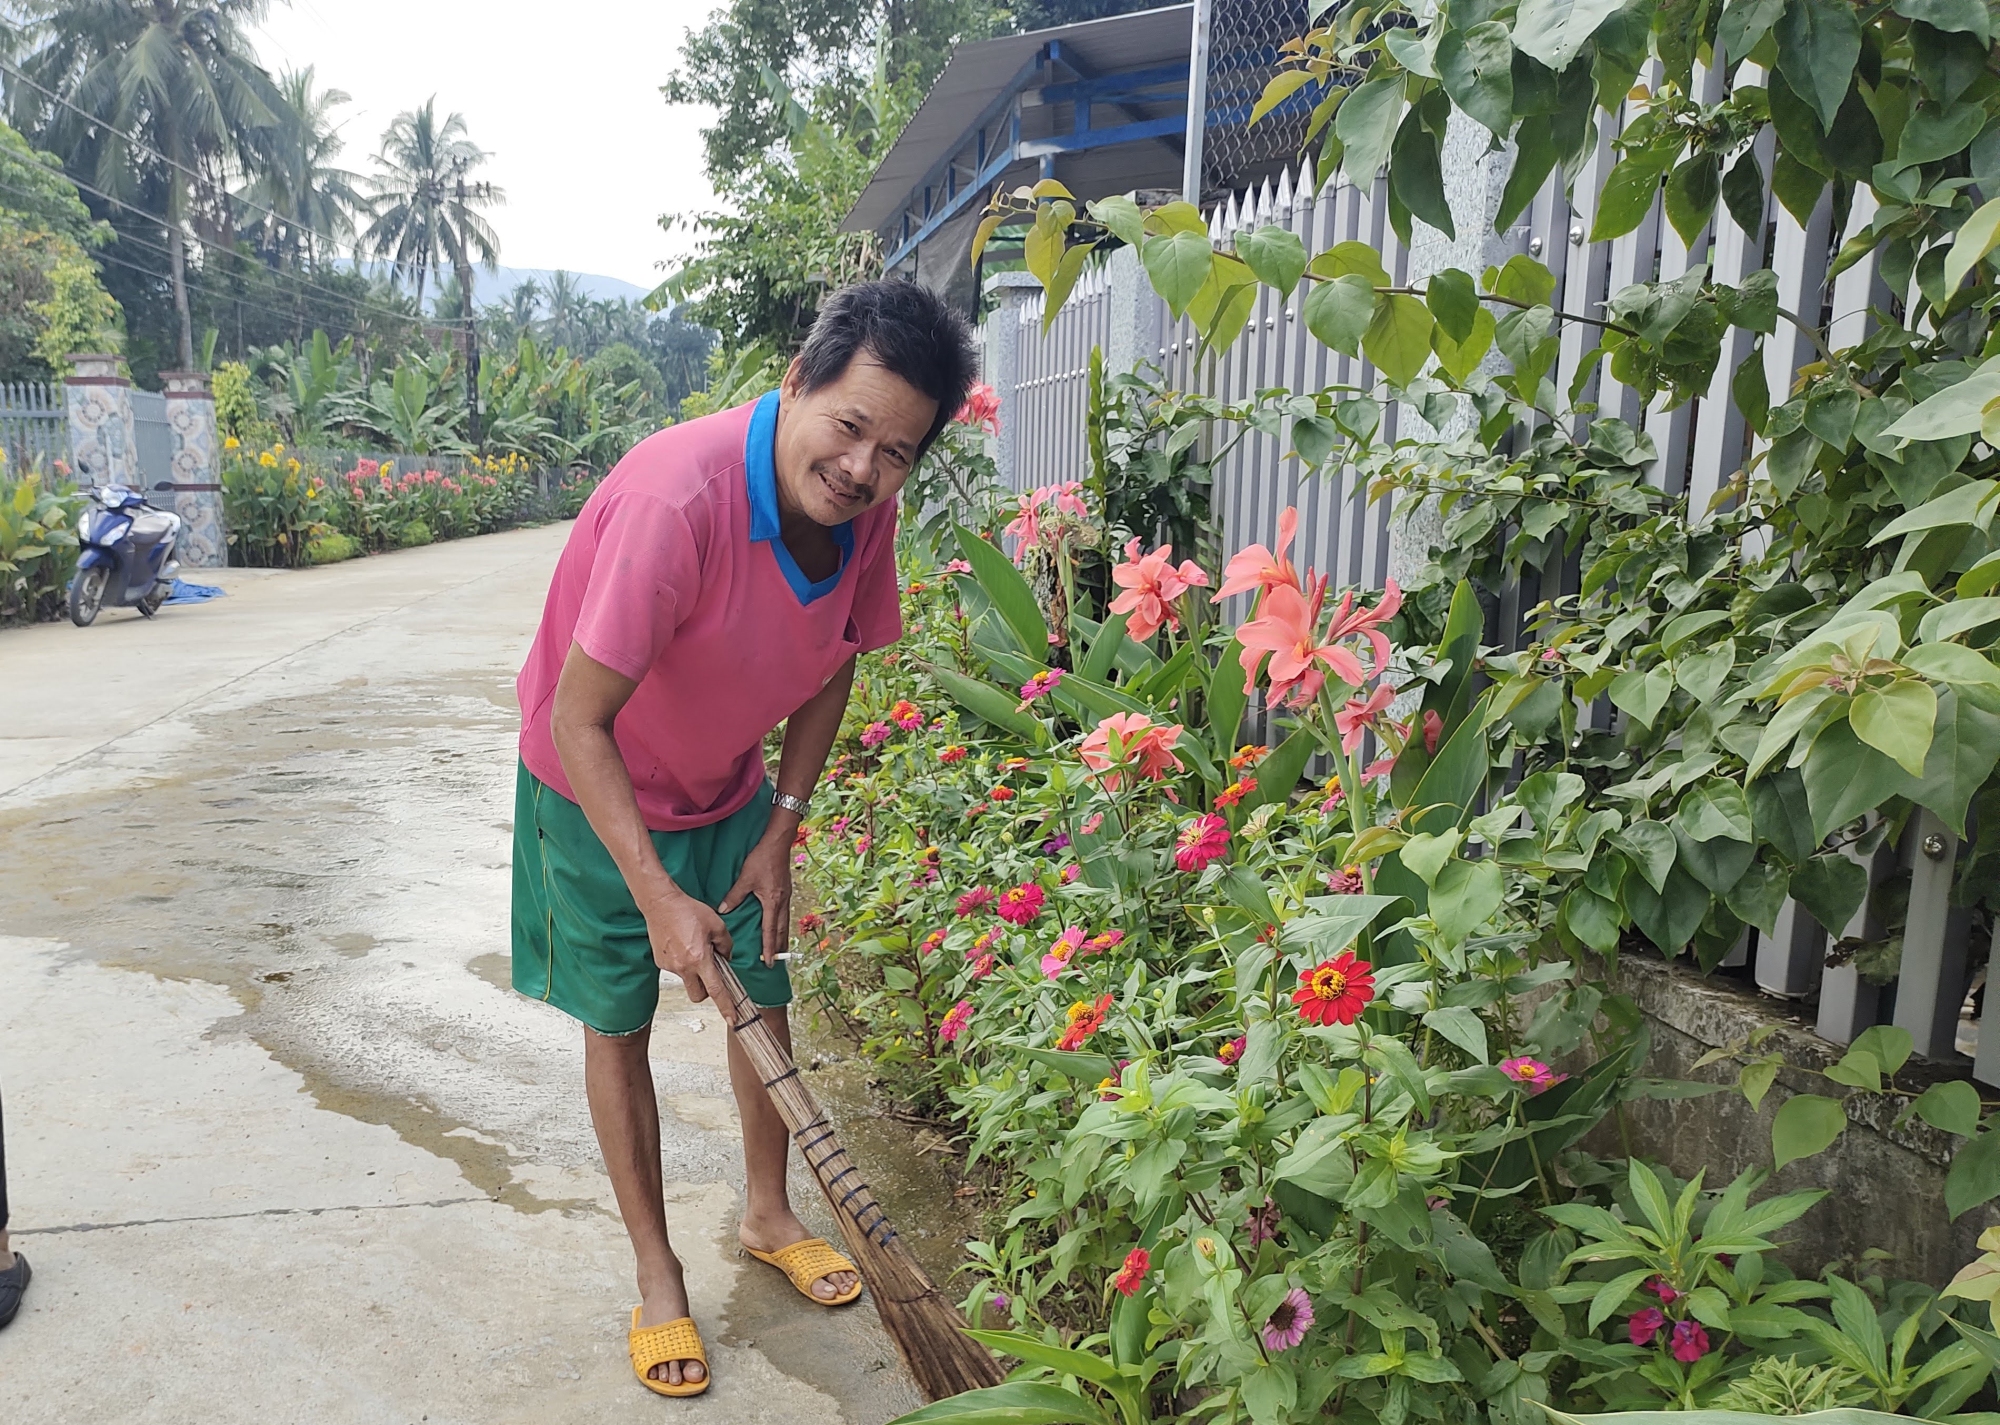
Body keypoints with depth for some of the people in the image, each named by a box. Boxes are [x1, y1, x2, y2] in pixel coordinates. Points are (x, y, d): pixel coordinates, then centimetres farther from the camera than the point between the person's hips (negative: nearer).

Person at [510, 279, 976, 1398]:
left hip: (730, 787, 6)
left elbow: (833, 664, 0)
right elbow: (580, 721, -32)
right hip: (601, 791, -5)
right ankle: (658, 1273, 23)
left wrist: (782, 826, -4)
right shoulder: (676, 499, -38)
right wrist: (657, 896, -32)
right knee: (619, 1025, 4)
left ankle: (769, 1215, 36)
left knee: (766, 996, 13)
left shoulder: (866, 508, -17)